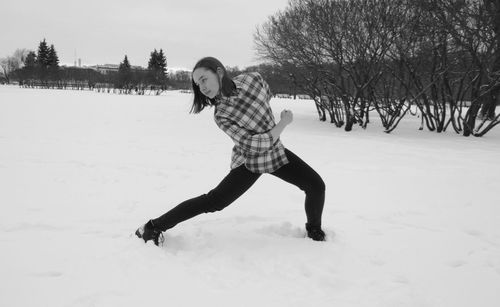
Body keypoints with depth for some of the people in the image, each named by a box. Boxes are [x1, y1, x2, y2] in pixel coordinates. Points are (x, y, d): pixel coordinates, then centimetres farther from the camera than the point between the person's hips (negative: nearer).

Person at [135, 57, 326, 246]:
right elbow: (256, 145, -29)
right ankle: (153, 227, -1)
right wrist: (284, 123, -21)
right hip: (250, 161, -5)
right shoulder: (222, 116, -25)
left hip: (276, 151, 5)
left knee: (316, 185, 3)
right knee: (213, 201, -12)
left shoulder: (252, 79, -15)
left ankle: (314, 232, 29)